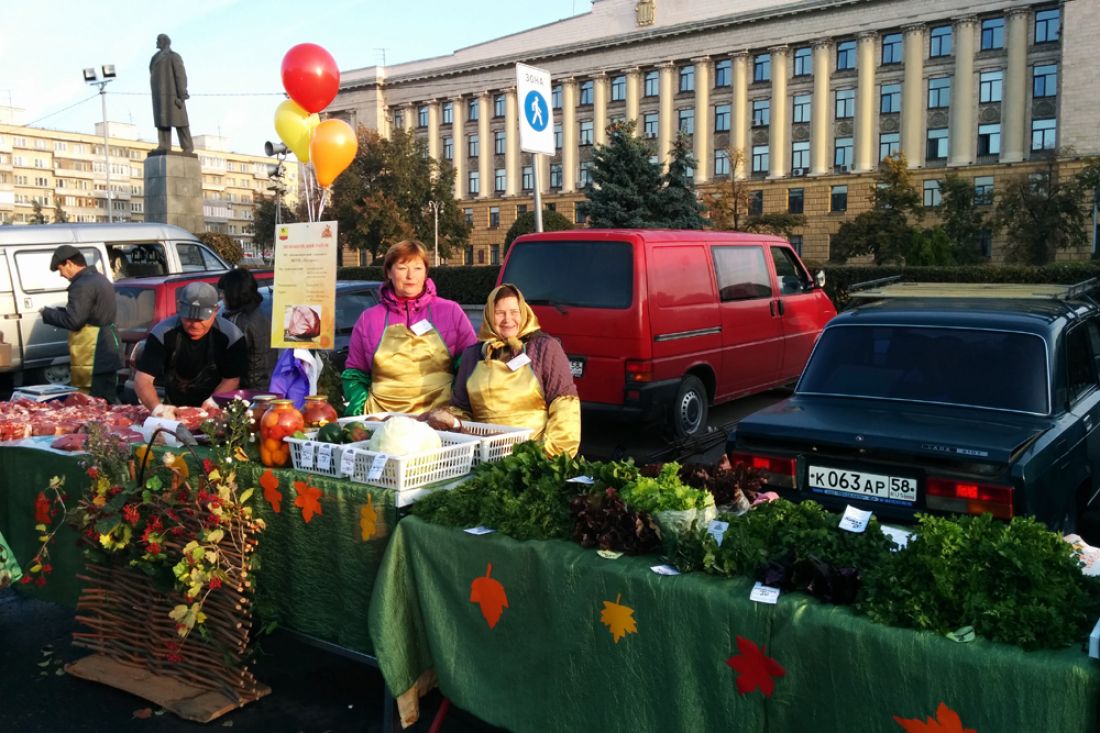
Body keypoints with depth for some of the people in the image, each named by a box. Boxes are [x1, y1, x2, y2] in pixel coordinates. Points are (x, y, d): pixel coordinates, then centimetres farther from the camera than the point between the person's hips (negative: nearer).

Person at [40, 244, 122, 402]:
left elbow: (73, 321, -20)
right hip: (108, 353, 10)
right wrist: (59, 312, 15)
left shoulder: (82, 285, -15)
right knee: (108, 402, 15)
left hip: (91, 359, -10)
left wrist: (47, 313, -5)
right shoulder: (101, 279, 17)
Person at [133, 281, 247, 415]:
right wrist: (157, 407, -35)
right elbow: (143, 379, -17)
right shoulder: (162, 333, -12)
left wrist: (213, 402, -24)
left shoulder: (231, 336, -12)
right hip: (173, 410, 2)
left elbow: (231, 379, -5)